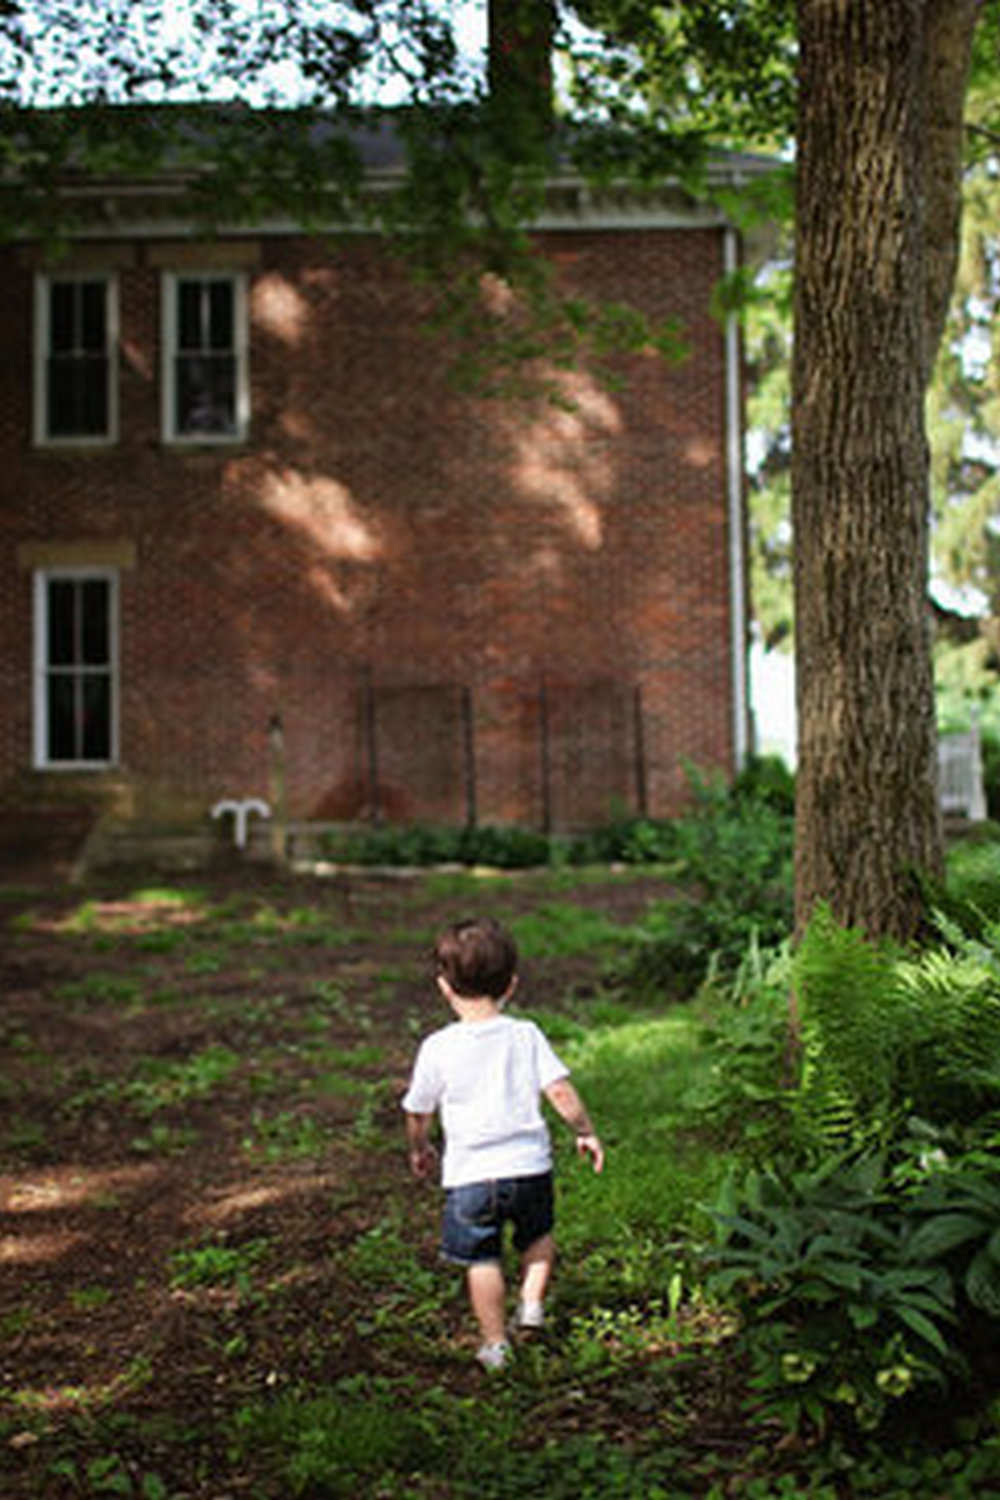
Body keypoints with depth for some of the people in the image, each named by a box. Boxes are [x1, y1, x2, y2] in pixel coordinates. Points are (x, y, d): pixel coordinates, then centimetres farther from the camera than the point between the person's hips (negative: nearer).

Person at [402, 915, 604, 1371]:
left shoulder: (437, 1048, -8)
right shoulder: (526, 1035, -5)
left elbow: (418, 1111, 3)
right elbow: (560, 1091, -8)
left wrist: (418, 1148, 23)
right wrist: (585, 1132, 8)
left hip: (470, 1174, -2)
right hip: (529, 1163, 2)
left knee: (483, 1260, 12)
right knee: (537, 1235, 29)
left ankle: (495, 1345, 17)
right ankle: (531, 1302, 19)